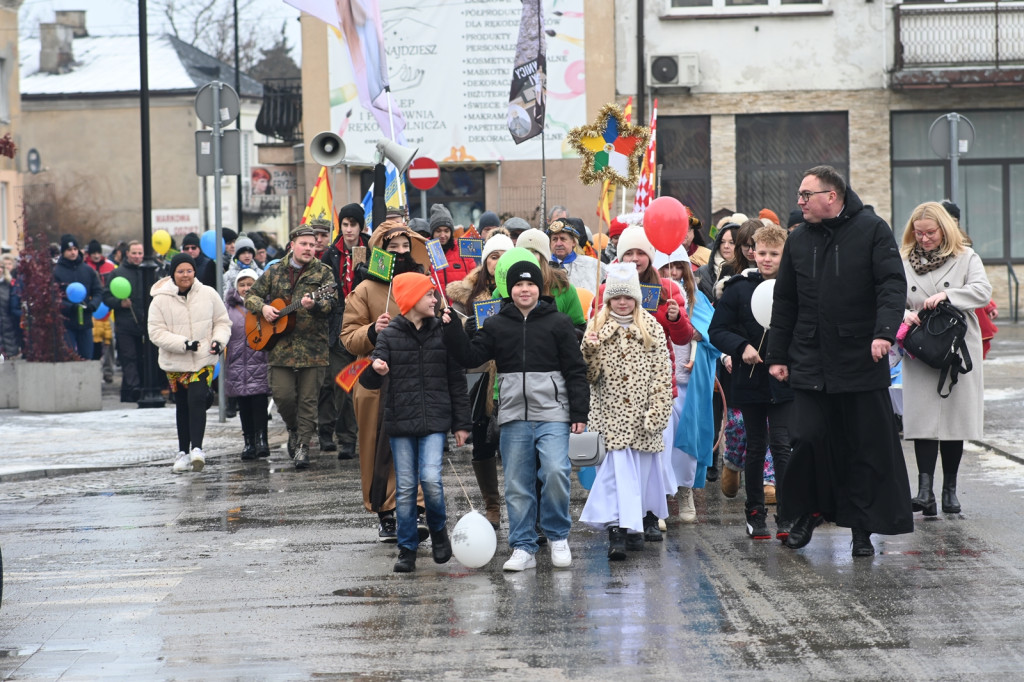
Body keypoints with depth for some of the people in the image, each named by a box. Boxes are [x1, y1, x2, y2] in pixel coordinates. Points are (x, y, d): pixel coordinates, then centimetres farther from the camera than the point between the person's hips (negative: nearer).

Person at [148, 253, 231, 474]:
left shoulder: (208, 294, -1)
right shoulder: (160, 300, -6)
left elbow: (223, 321, 9)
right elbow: (156, 333, -10)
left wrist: (219, 340, -11)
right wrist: (183, 344, -21)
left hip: (204, 361, -1)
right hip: (175, 363, 1)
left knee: (197, 400, -19)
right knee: (182, 407, 11)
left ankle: (196, 448, -24)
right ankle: (183, 453, 22)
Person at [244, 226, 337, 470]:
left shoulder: (323, 272, 3)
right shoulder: (275, 271, 11)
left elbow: (330, 303, -9)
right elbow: (252, 295, 16)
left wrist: (314, 305, -31)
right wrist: (263, 307, -5)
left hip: (312, 345, -2)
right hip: (281, 345, 2)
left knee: (308, 398, -2)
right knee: (282, 394, -4)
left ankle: (302, 445, 5)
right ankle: (294, 429, 22)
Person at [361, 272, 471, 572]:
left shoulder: (443, 333, 6)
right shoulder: (389, 335, 3)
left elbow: (456, 381, 9)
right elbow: (370, 381, 1)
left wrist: (461, 424, 6)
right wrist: (375, 370, -24)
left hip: (435, 422, 0)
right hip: (400, 421, 0)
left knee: (431, 478, -16)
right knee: (405, 486, 2)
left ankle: (439, 530, 11)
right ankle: (407, 550, 12)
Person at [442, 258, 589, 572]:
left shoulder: (558, 323, 3)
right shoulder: (496, 325, 9)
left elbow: (576, 371, 3)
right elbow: (470, 356, 4)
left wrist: (579, 413, -2)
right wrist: (451, 328, -8)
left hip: (552, 416, -3)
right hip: (513, 418, 3)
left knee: (556, 472, -18)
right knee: (517, 486, 4)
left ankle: (558, 537, 2)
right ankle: (523, 548, 13)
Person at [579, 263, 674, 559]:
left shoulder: (651, 327, 5)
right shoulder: (597, 327, 6)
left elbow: (662, 374, 3)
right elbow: (589, 376, 2)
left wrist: (657, 413, -5)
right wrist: (588, 350, -17)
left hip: (642, 415, 1)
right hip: (610, 415, -1)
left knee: (641, 468, 7)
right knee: (617, 468, -11)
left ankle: (634, 524, 22)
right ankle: (619, 528, -17)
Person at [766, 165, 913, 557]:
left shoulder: (871, 230, -1)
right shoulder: (798, 240, 12)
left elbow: (893, 284, -9)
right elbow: (784, 301, 17)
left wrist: (885, 331, -24)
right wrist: (778, 356, 13)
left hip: (862, 363, -3)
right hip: (810, 363, 3)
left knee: (867, 448, 2)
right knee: (808, 439, -7)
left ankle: (861, 528, 12)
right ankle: (806, 513, 14)